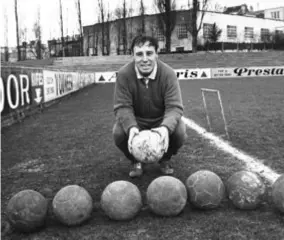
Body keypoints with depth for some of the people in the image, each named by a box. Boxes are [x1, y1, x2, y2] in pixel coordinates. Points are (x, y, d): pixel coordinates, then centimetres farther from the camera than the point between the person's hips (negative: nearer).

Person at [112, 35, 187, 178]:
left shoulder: (168, 73, -21)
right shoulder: (124, 74, -20)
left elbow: (174, 107, -25)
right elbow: (122, 107, -21)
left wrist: (166, 127, -47)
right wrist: (131, 127, -42)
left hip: (162, 120, 0)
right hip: (134, 120, 0)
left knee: (179, 131, -29)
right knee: (118, 132, -29)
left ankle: (165, 160, 7)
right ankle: (135, 161, 5)